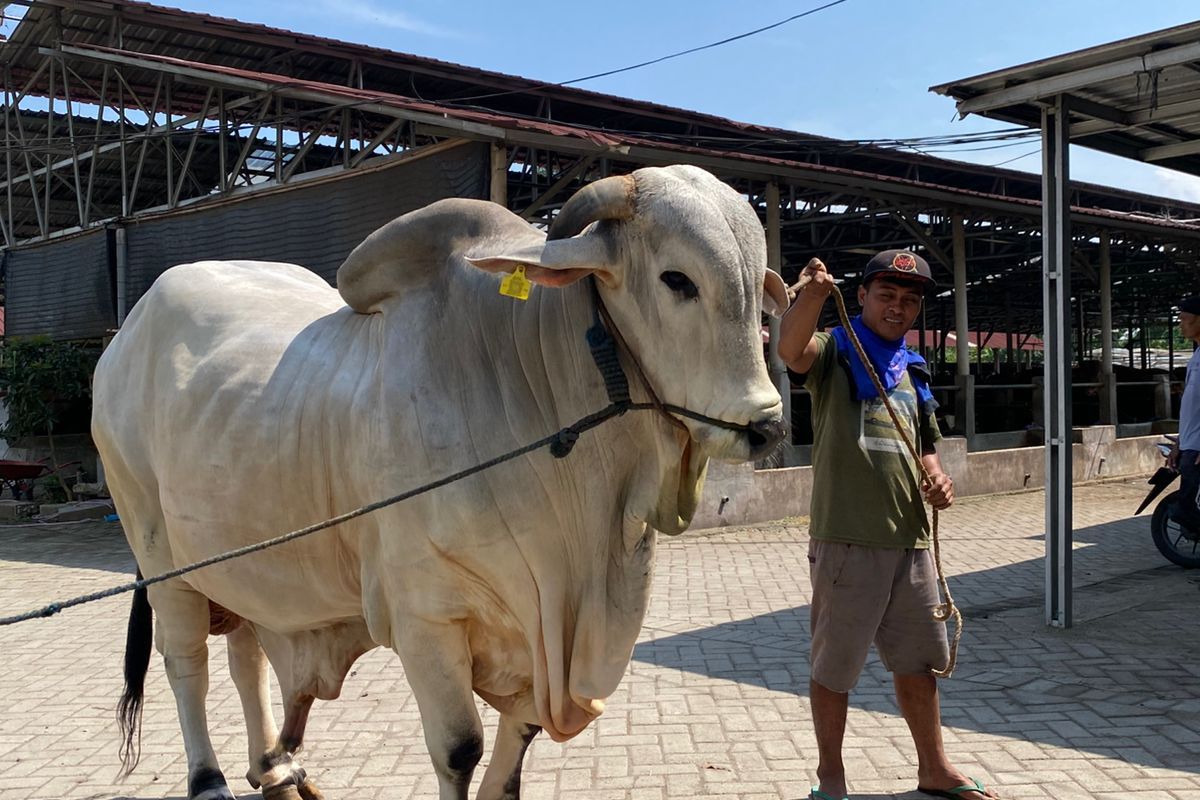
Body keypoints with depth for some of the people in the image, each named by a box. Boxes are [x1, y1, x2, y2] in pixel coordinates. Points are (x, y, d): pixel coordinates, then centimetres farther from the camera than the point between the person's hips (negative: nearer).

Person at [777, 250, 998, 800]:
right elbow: (791, 349, -27)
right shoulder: (834, 352, -2)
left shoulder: (913, 372, 17)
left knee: (918, 662, 17)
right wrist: (814, 295, -46)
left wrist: (937, 477, 3)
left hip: (910, 538, 6)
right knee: (835, 666, 5)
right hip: (847, 539, -6)